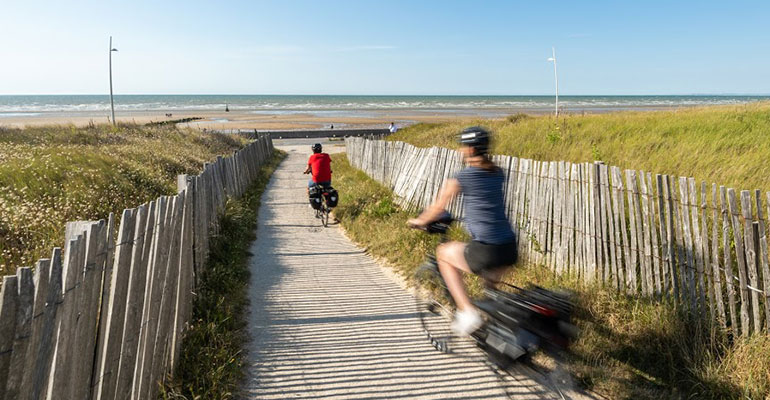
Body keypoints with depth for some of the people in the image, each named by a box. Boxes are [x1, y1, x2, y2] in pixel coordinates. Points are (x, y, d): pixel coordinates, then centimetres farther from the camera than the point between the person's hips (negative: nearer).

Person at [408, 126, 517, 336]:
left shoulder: (463, 177, -5)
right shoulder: (498, 173, 11)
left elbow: (439, 206, 7)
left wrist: (419, 221, 25)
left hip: (485, 251, -7)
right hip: (510, 250, 7)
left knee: (443, 252, 19)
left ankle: (467, 312, 11)